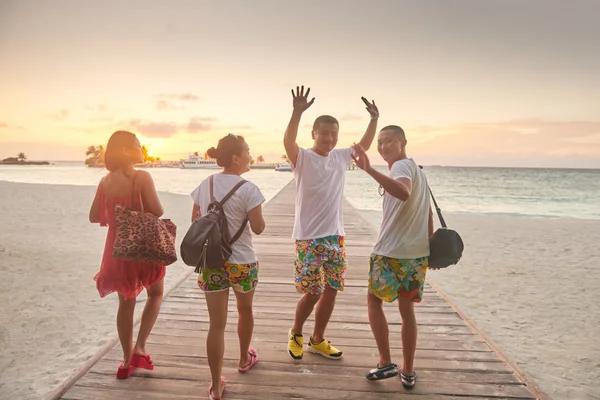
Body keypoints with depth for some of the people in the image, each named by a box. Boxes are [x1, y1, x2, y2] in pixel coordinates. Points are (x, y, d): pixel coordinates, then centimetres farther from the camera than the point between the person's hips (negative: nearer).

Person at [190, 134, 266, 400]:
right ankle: (244, 359, 45)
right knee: (245, 309, 24)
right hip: (242, 262, -3)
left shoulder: (205, 185, 1)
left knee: (216, 324, 5)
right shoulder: (248, 189, -15)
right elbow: (258, 228, -11)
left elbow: (195, 219, 10)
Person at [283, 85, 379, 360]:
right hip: (308, 237, -6)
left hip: (335, 235, 6)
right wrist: (297, 112, -42)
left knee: (331, 290, 11)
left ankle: (317, 340, 29)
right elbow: (288, 141, -29)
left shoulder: (340, 157, 8)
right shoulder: (303, 157, -10)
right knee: (312, 292, -1)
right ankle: (296, 333, 27)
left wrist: (374, 119, 10)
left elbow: (364, 145, 21)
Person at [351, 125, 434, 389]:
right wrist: (430, 249, 24)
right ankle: (408, 372, 20)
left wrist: (370, 170, -44)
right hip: (418, 252, 8)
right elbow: (428, 214, 21)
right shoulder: (418, 170, 17)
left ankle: (386, 363, 8)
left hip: (391, 251, -8)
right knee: (407, 310, 14)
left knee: (374, 300, 10)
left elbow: (403, 192, -37)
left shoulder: (401, 166, -12)